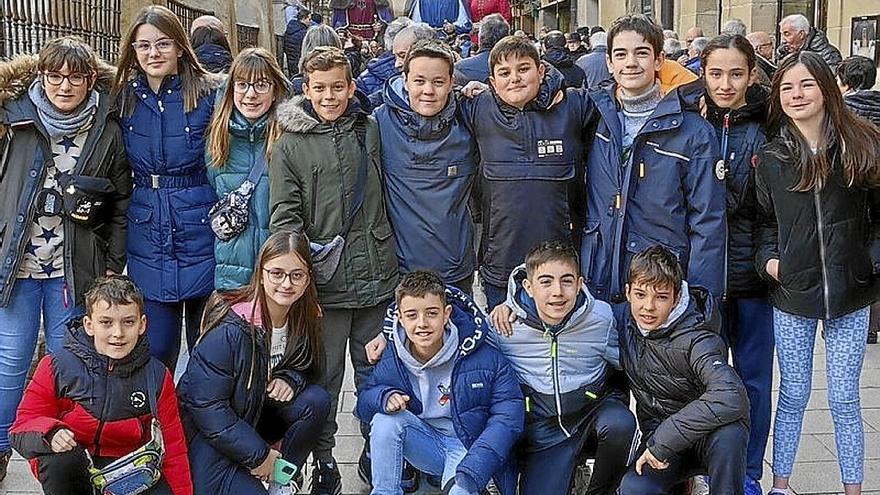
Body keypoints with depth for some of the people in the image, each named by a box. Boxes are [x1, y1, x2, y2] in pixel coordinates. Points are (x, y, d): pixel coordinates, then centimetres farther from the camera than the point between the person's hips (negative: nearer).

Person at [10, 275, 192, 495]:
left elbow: (173, 446, 3)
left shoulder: (156, 376, -3)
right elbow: (24, 425, -4)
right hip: (72, 472, -1)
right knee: (59, 457, -34)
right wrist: (51, 432, -26)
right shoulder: (58, 368, -9)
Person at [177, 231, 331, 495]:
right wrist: (258, 455, -22)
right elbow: (205, 404, -25)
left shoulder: (304, 317, -7)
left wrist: (289, 378, -16)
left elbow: (308, 367, 10)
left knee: (315, 400, -19)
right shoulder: (230, 329, -27)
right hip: (207, 429, -6)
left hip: (259, 411, 6)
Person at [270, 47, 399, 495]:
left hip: (377, 277, 2)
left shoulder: (371, 131, 7)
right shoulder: (290, 146, 0)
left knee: (376, 370, 12)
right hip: (326, 284, -2)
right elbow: (284, 216, -5)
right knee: (325, 376, 5)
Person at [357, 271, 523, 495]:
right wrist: (385, 397, -22)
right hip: (426, 446, 5)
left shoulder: (485, 358, -19)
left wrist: (467, 474, -28)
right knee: (385, 419, -22)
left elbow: (508, 417, -19)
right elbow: (363, 404, 5)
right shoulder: (393, 360, -7)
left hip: (471, 446, -4)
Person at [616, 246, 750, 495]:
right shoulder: (626, 327, -6)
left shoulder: (694, 340, -23)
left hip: (705, 436, -3)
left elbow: (732, 397, -39)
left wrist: (663, 440, -34)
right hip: (657, 436, 4)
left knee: (728, 435, -38)